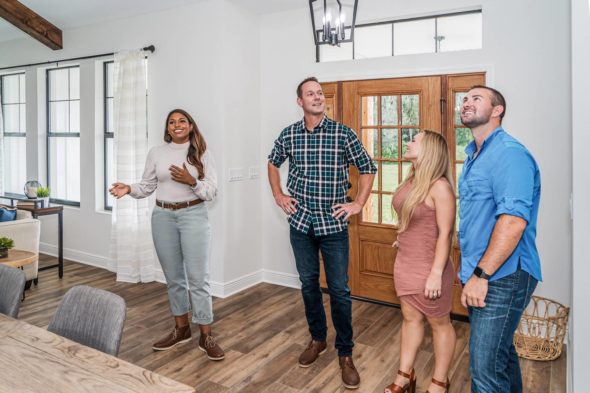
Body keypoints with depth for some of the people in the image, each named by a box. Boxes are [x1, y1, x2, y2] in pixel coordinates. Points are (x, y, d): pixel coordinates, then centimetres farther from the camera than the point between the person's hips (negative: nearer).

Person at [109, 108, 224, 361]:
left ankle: (206, 337, 5)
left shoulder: (201, 153, 0)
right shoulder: (156, 153, 6)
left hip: (193, 215, -3)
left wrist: (191, 181, -20)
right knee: (173, 277, 12)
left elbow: (211, 191, -4)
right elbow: (147, 186, 7)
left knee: (198, 278, -4)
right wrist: (129, 189, -11)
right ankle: (181, 328, 28)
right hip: (163, 217, 3)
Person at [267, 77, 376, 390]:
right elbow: (273, 163, 20)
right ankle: (317, 339, 34)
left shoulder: (343, 133, -6)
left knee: (339, 289, 1)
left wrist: (358, 204, -1)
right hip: (301, 222, 3)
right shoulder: (288, 135, 2)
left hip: (334, 223, -2)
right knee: (308, 284, 14)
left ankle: (345, 353, 17)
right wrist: (278, 195, 11)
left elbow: (367, 167, 4)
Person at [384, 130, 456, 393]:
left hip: (429, 267, -8)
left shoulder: (439, 186, -20)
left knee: (439, 324, 11)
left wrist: (436, 273, -22)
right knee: (411, 318, 17)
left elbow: (445, 234, -21)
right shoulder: (411, 180, 5)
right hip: (404, 263, 8)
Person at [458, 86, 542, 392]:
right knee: (501, 350, 23)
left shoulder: (509, 153, -15)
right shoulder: (474, 156, 15)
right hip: (482, 274, 9)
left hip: (502, 276, -9)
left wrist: (481, 275, -23)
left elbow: (514, 220, -25)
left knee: (486, 366, -5)